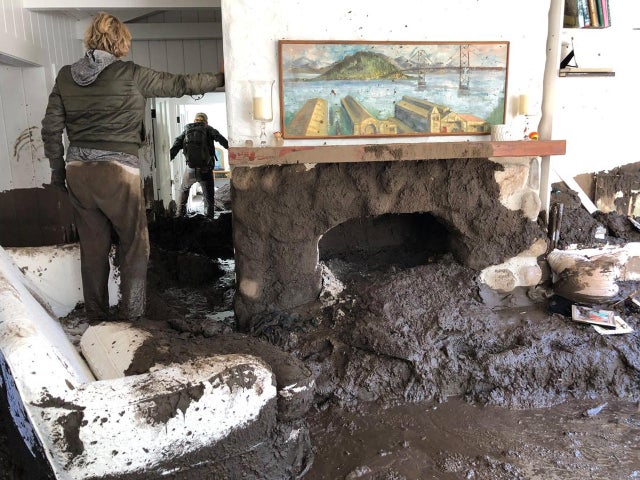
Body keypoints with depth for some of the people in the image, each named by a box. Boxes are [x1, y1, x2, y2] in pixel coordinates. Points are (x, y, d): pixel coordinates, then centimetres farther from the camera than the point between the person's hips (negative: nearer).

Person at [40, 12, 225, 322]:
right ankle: (131, 318, 10)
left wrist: (58, 169, 19)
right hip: (117, 171, -5)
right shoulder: (129, 74, -4)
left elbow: (51, 128, 9)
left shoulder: (66, 76, 8)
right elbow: (179, 84, 2)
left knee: (92, 248, 14)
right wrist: (221, 78, 14)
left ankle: (96, 318, 24)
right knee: (134, 246, 7)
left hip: (78, 172, 5)